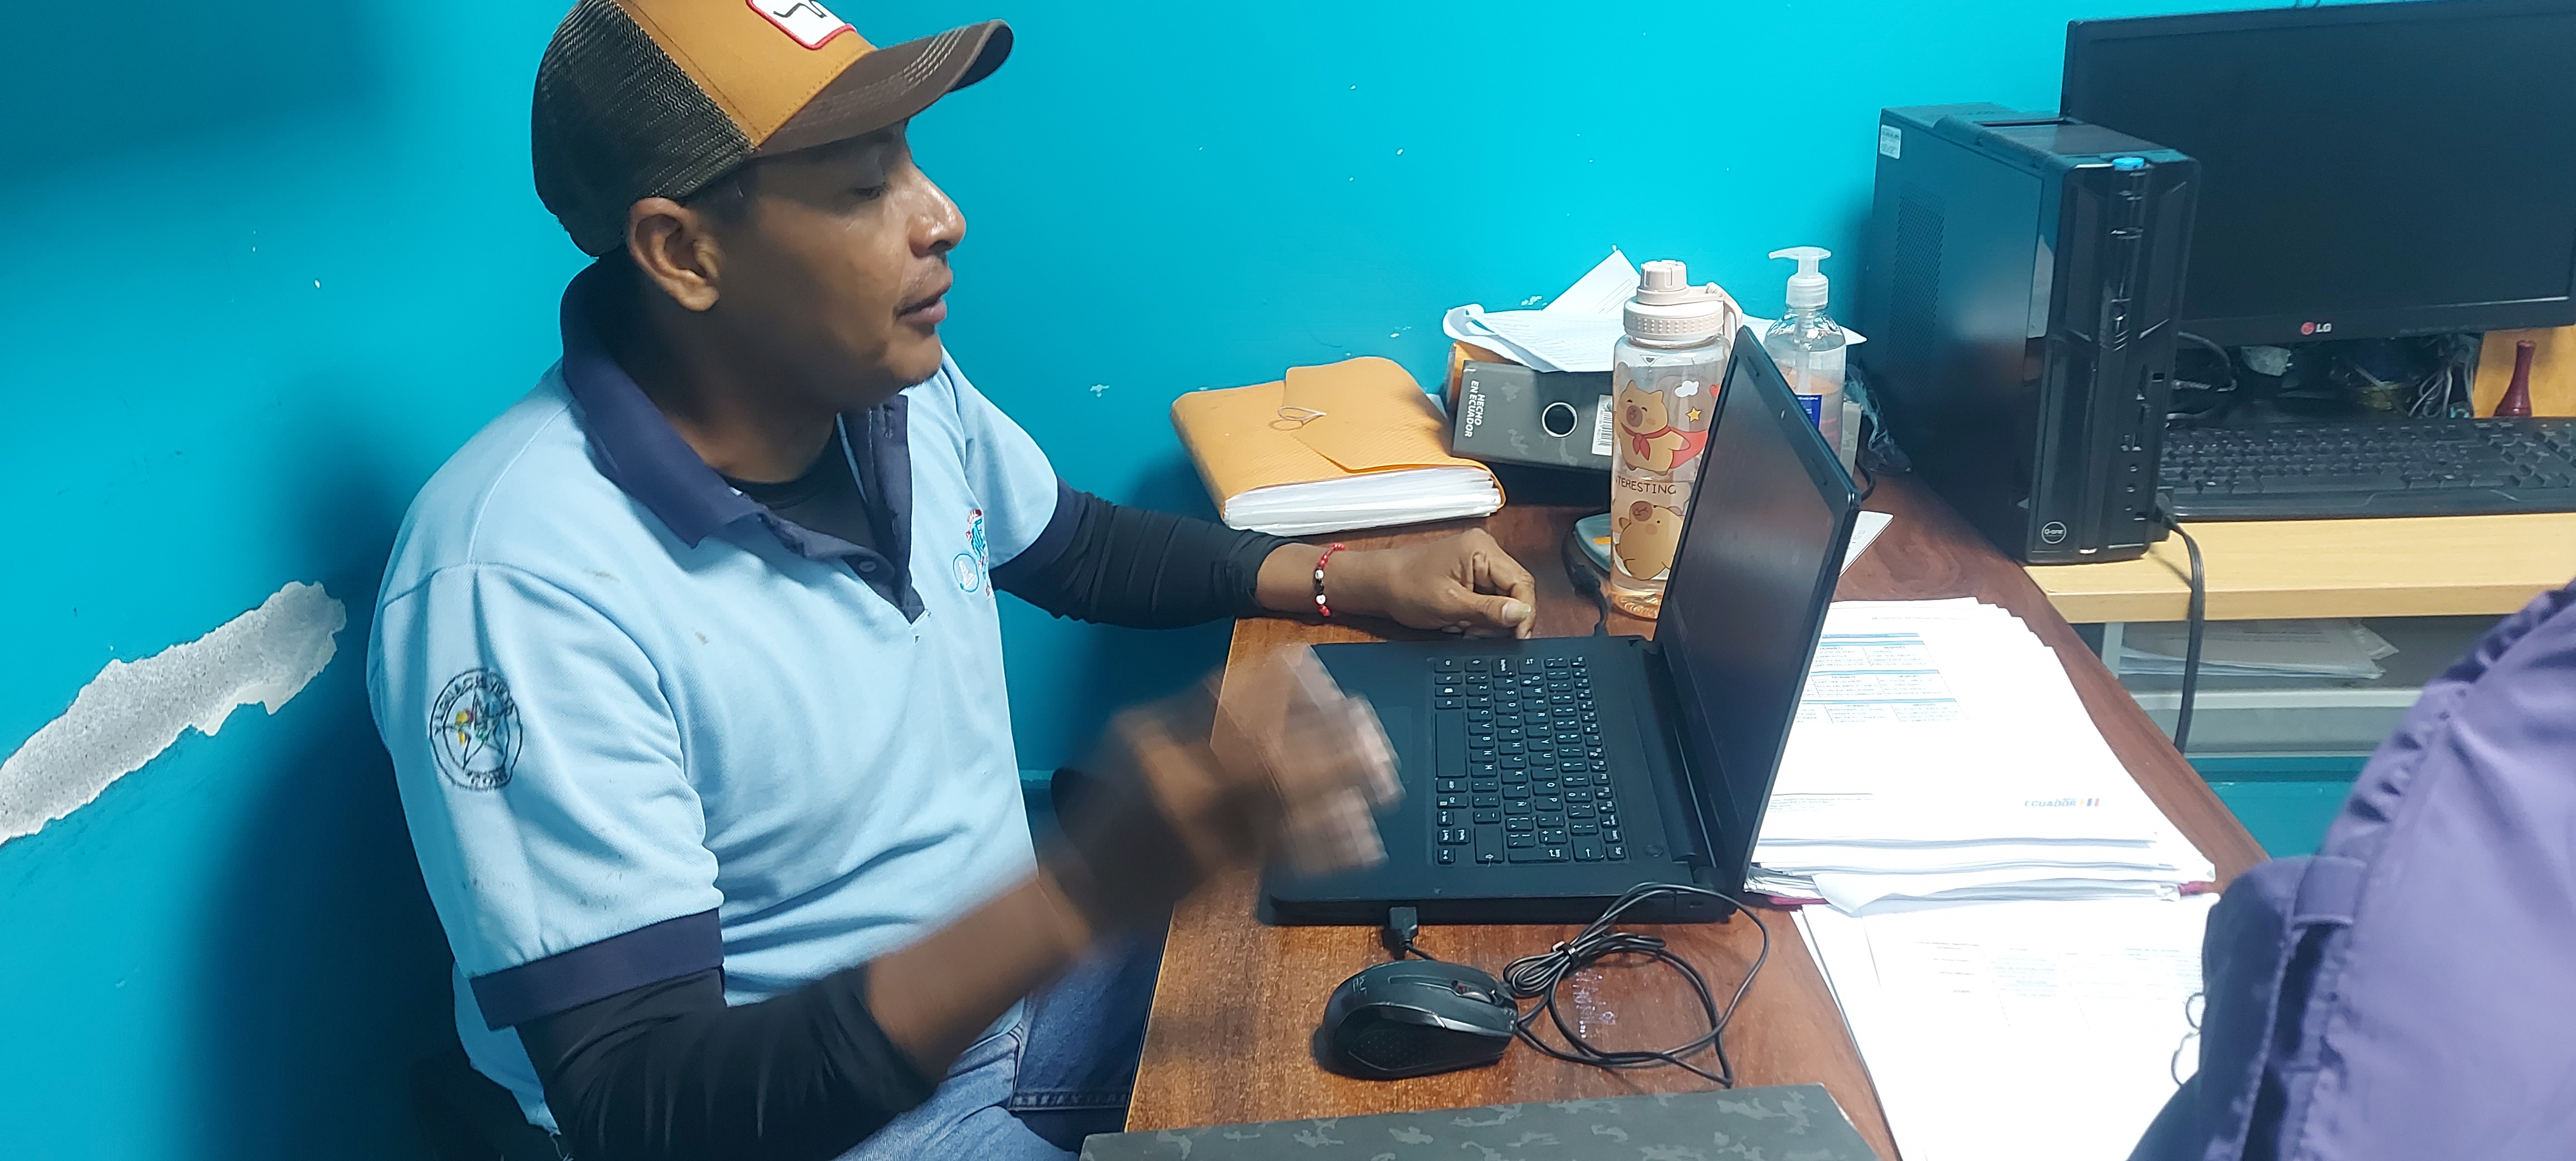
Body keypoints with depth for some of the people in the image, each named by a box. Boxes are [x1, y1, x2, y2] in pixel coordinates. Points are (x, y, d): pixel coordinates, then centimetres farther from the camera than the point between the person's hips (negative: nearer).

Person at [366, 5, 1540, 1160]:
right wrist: (1087, 893, -43)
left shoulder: (900, 388, -6)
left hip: (1011, 963, 7)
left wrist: (1355, 577, 3)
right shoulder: (520, 585, -29)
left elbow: (1081, 548, 15)